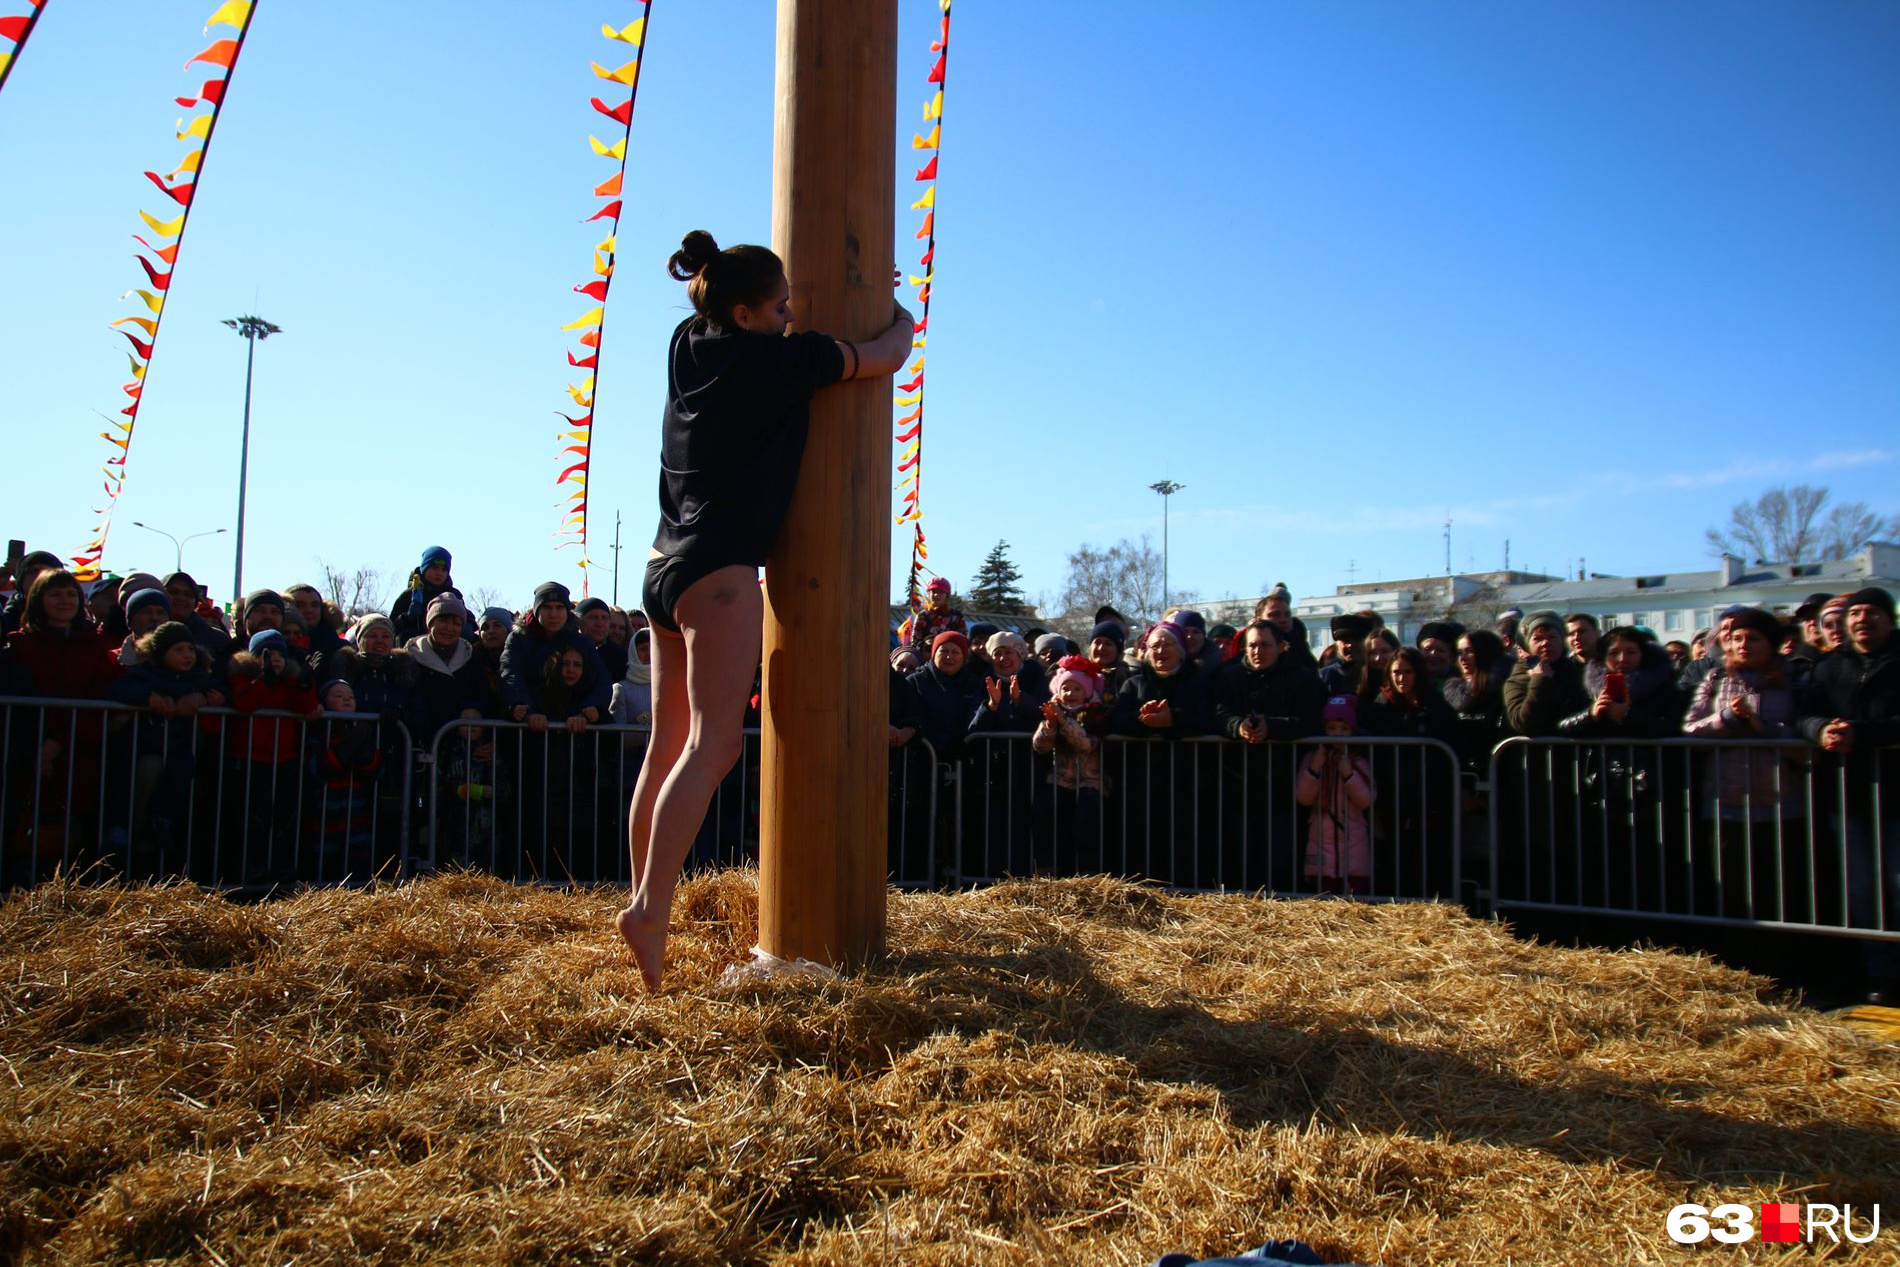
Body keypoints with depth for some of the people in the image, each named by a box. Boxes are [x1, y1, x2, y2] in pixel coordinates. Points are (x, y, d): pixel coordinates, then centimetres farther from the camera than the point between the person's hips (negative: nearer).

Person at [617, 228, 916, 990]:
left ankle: (642, 901, 11)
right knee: (714, 741, -14)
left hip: (666, 565, 9)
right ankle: (651, 907, -23)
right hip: (718, 568, -9)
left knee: (670, 743, 9)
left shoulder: (688, 347, 14)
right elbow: (885, 357, 3)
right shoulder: (770, 357, -6)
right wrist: (900, 314, 25)